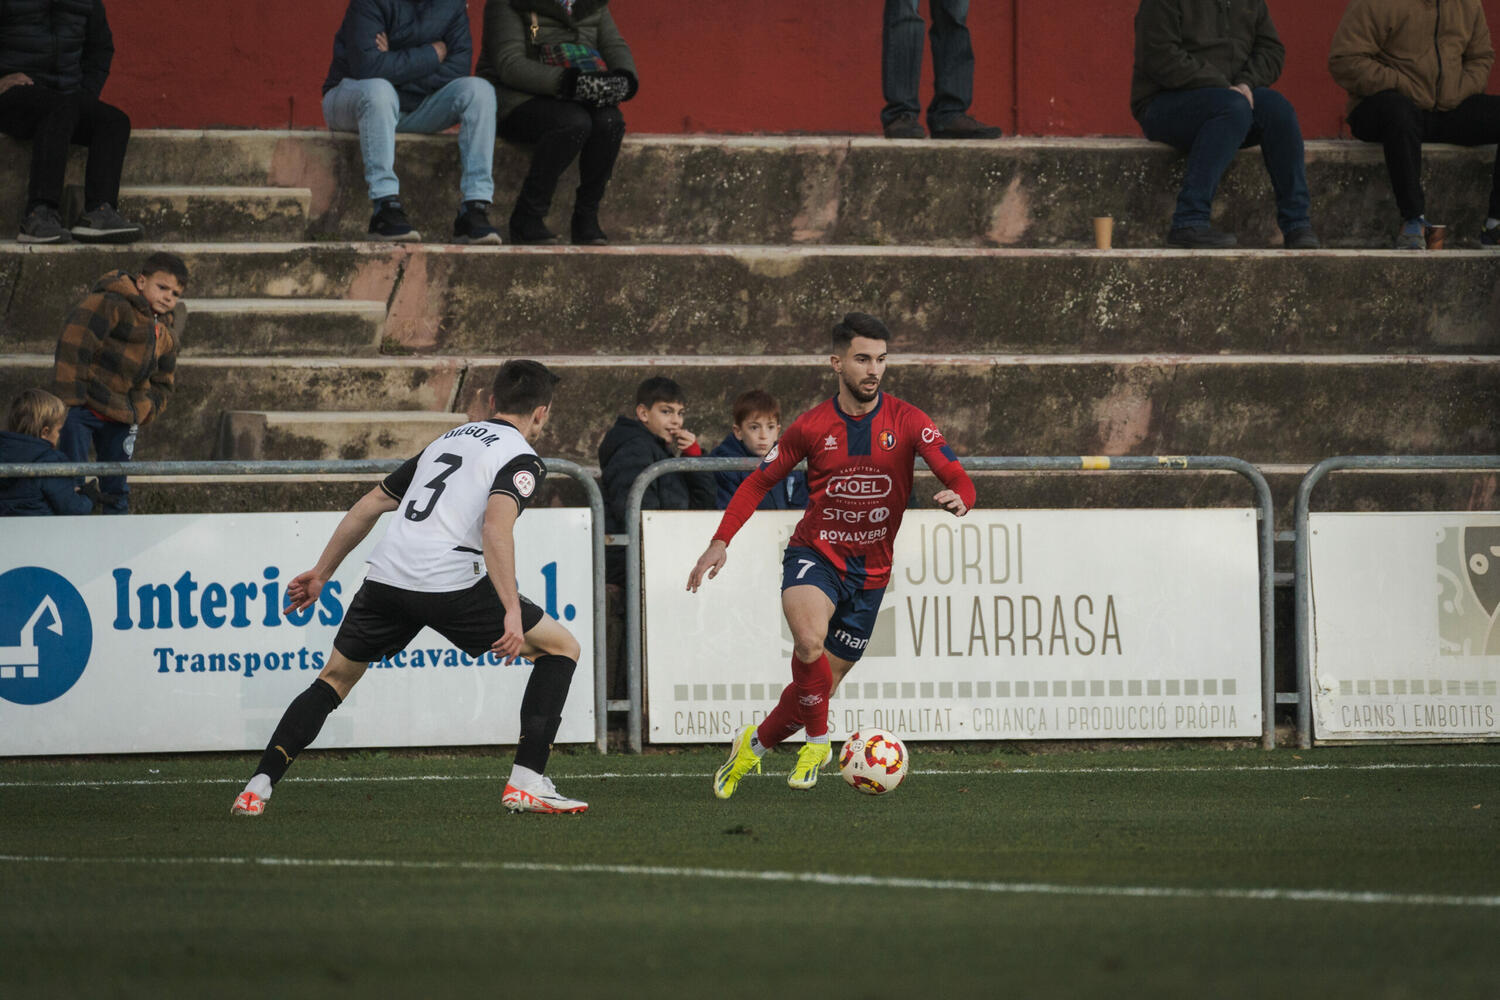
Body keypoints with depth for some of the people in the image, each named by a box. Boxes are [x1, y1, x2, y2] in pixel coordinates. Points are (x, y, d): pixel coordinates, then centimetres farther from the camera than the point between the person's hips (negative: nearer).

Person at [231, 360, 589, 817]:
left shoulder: (447, 441, 26)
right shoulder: (522, 459, 4)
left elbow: (369, 505, 28)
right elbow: (496, 527, -16)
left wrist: (321, 573, 35)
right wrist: (512, 612, -22)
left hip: (386, 575, 6)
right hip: (451, 585, -6)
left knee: (336, 677, 25)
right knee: (561, 646, 11)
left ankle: (258, 787, 12)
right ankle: (527, 783, 1)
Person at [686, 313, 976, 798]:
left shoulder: (906, 421, -4)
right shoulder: (812, 426, -2)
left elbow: (959, 479, -12)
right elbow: (758, 483, 9)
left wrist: (957, 498, -37)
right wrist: (721, 542, -2)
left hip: (869, 571, 2)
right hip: (815, 554, -2)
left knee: (822, 685, 6)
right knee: (810, 641, -33)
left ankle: (753, 745, 32)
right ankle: (817, 739, -12)